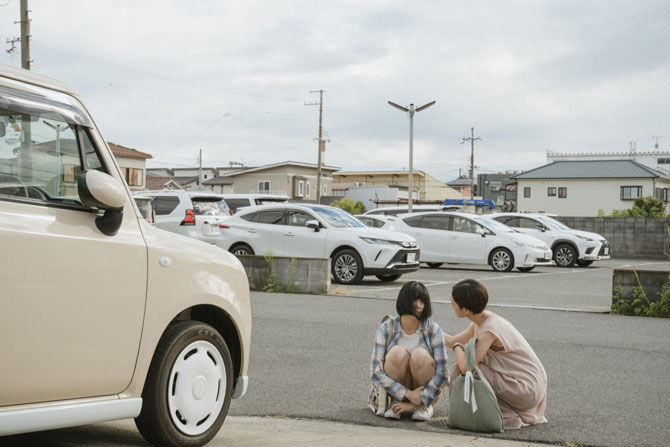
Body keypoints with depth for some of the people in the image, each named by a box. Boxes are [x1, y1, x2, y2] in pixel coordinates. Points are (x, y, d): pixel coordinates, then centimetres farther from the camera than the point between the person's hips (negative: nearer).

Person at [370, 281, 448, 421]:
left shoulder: (433, 329, -14)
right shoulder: (386, 328, -12)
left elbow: (442, 374, -15)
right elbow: (375, 371, -16)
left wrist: (415, 403, -18)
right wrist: (408, 394, -23)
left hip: (426, 391, 0)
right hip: (397, 391, 0)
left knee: (420, 354, -30)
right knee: (397, 352, -29)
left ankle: (424, 406, -6)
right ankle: (396, 403, -8)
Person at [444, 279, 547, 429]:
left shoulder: (489, 330, -23)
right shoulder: (481, 322, 5)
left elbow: (466, 367, -28)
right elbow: (453, 341, 20)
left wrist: (457, 347, -8)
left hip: (527, 390, -9)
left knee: (467, 368, -14)